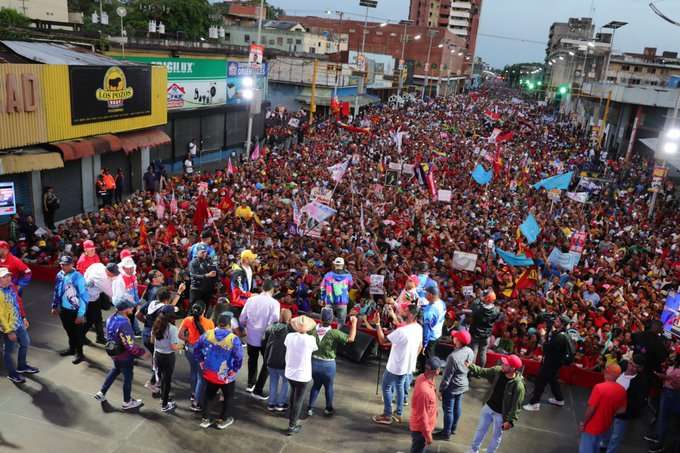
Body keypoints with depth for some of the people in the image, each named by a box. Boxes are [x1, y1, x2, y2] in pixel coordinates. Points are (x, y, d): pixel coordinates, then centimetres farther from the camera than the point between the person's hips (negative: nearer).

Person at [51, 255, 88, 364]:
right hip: (64, 309, 6)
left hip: (75, 310, -6)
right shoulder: (60, 275, -3)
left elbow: (83, 296, -20)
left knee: (77, 332, 8)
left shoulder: (78, 277, -23)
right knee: (69, 330, 23)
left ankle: (79, 353, 23)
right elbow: (56, 291, 12)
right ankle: (72, 348, 42)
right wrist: (54, 306, 14)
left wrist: (81, 314, -19)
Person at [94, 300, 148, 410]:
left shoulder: (112, 318, -6)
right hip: (124, 355, -8)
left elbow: (109, 335, 9)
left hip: (113, 351, 8)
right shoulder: (123, 323, -33)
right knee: (128, 377, 12)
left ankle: (101, 393, 38)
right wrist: (142, 353, -19)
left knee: (116, 370, 32)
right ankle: (127, 402, 29)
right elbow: (129, 345, -30)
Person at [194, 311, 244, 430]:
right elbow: (239, 358, -26)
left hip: (209, 374, 4)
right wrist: (234, 370, -10)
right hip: (226, 376, -4)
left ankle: (205, 419, 31)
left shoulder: (207, 334, -8)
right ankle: (222, 420, 29)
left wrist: (201, 362, 11)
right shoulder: (233, 339, -23)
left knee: (207, 395, 23)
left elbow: (196, 349, 1)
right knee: (227, 397, 20)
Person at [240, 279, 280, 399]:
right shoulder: (274, 303, -17)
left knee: (252, 359, 27)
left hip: (251, 336, 4)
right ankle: (258, 389, 14)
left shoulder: (250, 300, -6)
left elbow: (242, 319, -2)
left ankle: (251, 384, 40)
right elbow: (274, 322, -21)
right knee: (267, 362, 15)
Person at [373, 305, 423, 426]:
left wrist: (377, 323, -20)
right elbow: (420, 346, 9)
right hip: (408, 365, 8)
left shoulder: (402, 331, -31)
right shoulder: (419, 328, -5)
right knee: (399, 386, 25)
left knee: (386, 387, 11)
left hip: (395, 366, -7)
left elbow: (382, 341, -24)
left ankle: (387, 416, 20)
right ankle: (398, 414, 33)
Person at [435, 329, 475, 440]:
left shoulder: (453, 356, -32)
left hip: (452, 387, -8)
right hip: (463, 384, 8)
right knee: (457, 407, 21)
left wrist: (441, 389, -12)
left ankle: (446, 433, 20)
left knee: (448, 410, 7)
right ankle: (453, 428, 38)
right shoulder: (470, 351, -9)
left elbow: (447, 375, -24)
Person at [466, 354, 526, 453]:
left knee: (496, 436, 19)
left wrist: (510, 421, -19)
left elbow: (516, 406, -23)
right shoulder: (498, 371, -15)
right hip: (488, 407, 5)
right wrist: (471, 366, -15)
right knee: (481, 430, 23)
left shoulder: (518, 386, -30)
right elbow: (482, 372, -2)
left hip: (501, 414, -5)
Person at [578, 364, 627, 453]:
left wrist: (583, 422, -11)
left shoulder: (600, 387, -28)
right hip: (605, 426, 6)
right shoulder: (622, 390, -8)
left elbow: (591, 409, -24)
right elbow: (622, 410, 3)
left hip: (592, 426, -6)